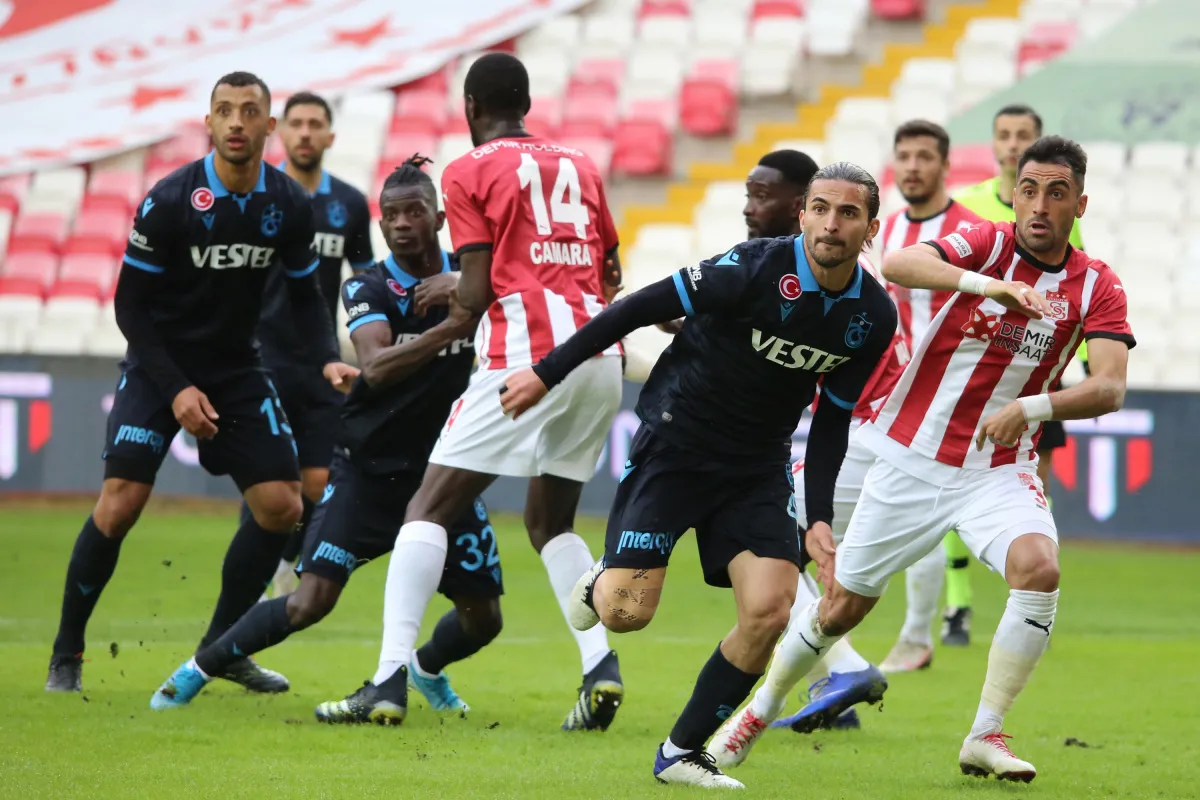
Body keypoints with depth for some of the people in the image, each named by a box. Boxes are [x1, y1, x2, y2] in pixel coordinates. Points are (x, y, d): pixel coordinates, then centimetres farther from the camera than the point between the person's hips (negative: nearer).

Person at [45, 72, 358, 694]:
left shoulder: (289, 205, -5)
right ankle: (66, 654, -3)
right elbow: (130, 305, -12)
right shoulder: (169, 202, -17)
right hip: (158, 365, -5)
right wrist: (175, 390, -18)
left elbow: (305, 295, 8)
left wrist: (327, 360, -10)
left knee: (281, 507, -4)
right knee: (121, 501, -18)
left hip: (236, 370, 5)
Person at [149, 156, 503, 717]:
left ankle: (424, 668, 38)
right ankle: (199, 669, 3)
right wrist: (452, 326, -39)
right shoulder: (368, 288, -11)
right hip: (369, 467, -3)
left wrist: (465, 286, -31)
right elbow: (377, 366, -28)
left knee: (481, 619, 3)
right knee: (311, 602, -16)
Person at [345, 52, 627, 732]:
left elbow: (477, 294, -2)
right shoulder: (580, 166, 20)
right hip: (602, 352, 6)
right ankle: (601, 662, 2)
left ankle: (391, 676, -16)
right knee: (552, 521, 21)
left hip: (527, 352, -6)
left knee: (431, 509, -2)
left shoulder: (471, 173, 4)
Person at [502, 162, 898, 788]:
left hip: (758, 466, 4)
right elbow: (642, 308, -14)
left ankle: (681, 753, 4)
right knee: (627, 613, -14)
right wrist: (547, 373, -12)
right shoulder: (756, 268, -20)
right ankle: (602, 581, 26)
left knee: (769, 611, -13)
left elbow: (832, 420, 9)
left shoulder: (873, 318, -3)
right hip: (674, 444, -4)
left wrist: (819, 517, 3)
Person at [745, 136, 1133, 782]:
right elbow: (899, 265, -28)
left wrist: (1033, 407, -33)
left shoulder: (1097, 287, -4)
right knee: (845, 602, 8)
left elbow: (1108, 389, -16)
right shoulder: (989, 245, -9)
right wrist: (988, 284, -44)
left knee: (1038, 566, -27)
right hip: (912, 455, -1)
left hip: (999, 469, 1)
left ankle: (985, 737, -14)